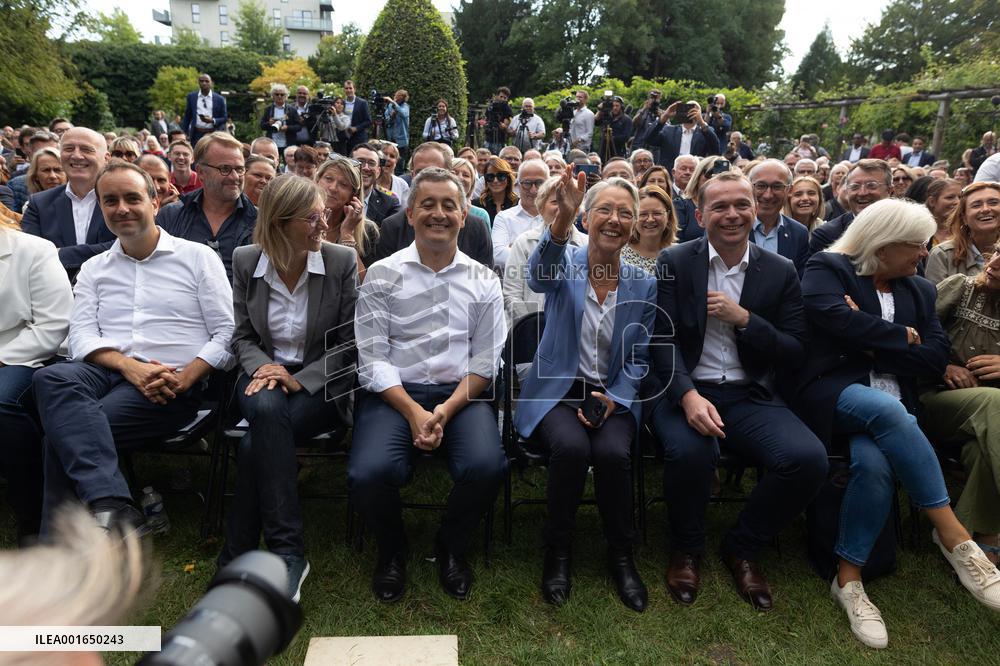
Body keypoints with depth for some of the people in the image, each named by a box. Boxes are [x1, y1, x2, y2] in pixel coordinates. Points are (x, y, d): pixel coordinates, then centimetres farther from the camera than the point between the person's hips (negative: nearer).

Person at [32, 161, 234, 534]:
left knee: (66, 429, -26)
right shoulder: (93, 269, 20)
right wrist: (129, 366, -15)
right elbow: (82, 337, 6)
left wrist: (182, 380, -15)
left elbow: (226, 333, -1)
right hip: (107, 373, 4)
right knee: (52, 378, -31)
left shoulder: (198, 256, 7)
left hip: (173, 386, -3)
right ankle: (111, 505, -40)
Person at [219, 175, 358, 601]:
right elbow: (242, 336, 9)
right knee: (266, 409, -35)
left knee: (257, 442, -30)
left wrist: (300, 378, -16)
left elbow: (349, 342, -4)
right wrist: (262, 366, -13)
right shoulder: (246, 260, 2)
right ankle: (287, 551, -29)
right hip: (265, 374, 2)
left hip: (321, 384, -2)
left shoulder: (342, 261, -6)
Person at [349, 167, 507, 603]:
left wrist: (446, 411, -12)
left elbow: (485, 361, 4)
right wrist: (413, 412, -15)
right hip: (393, 393, -1)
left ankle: (452, 546, 8)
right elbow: (372, 358, -2)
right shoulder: (382, 275, 5)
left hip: (460, 394, 1)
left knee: (486, 467, -28)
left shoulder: (483, 281, 10)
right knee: (368, 474, -28)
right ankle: (392, 549, 10)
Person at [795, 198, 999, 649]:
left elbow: (936, 359, 7)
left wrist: (872, 342, -6)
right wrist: (900, 338, -3)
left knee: (874, 463, -30)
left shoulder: (918, 290, 19)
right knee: (886, 410, -38)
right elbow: (835, 318, -18)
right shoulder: (827, 269, 3)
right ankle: (953, 535, -27)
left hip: (893, 402, 4)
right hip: (834, 392, -4)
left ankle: (848, 580, -19)